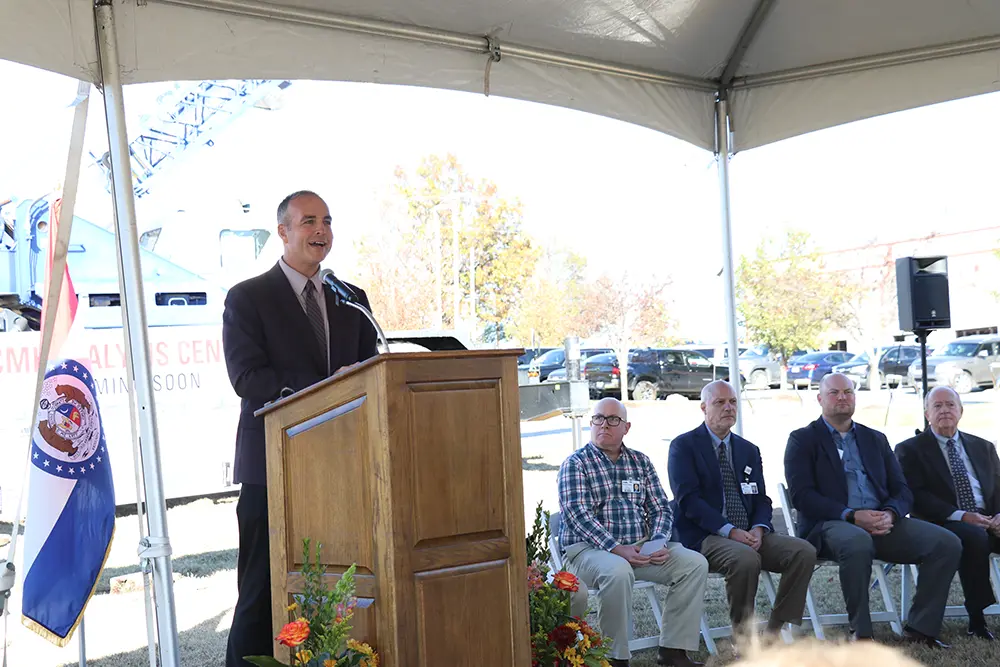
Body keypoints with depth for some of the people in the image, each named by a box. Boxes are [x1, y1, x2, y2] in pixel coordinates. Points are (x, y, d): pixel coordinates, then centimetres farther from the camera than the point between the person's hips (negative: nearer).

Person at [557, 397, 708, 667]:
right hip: (588, 548, -5)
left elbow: (660, 508, 12)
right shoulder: (576, 463, -1)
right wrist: (617, 548, -23)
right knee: (617, 571, -37)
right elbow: (578, 515, -13)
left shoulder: (641, 461, 15)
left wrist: (658, 542, -9)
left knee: (695, 563, -13)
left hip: (641, 547, 5)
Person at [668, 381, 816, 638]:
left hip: (749, 534, 6)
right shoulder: (684, 446, 0)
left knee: (804, 551, -17)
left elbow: (761, 500, 15)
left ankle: (774, 630, -8)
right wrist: (730, 531, -20)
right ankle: (742, 634, -14)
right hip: (703, 537, -6)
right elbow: (687, 499, -11)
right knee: (746, 558, -35)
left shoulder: (749, 450, 19)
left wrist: (759, 528, -9)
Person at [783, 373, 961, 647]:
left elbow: (901, 490, 15)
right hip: (831, 524, -5)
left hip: (882, 523, 5)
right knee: (858, 543, -40)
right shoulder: (802, 440, 6)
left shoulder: (876, 439, 21)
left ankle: (920, 627, -6)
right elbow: (802, 495, -7)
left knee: (947, 543, -16)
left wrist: (890, 514, -9)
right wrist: (852, 516, -19)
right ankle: (860, 632, -23)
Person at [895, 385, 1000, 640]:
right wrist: (960, 516, -17)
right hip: (944, 524, -4)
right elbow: (915, 496, -5)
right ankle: (977, 619, -25)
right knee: (975, 537, -36)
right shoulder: (910, 449, 8)